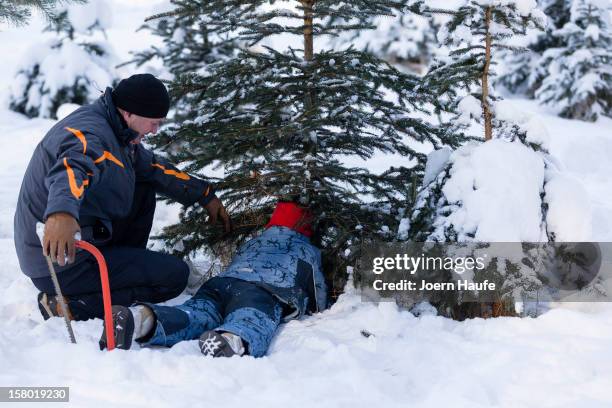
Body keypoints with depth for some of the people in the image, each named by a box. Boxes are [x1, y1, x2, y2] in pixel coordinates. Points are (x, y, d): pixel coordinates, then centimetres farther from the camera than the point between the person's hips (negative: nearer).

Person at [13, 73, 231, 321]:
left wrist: (205, 196, 19)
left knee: (144, 188, 14)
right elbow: (72, 169, -46)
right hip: (60, 265, -10)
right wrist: (62, 214, -67)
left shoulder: (114, 131, 7)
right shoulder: (90, 134, -23)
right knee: (175, 275, -9)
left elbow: (155, 168, 21)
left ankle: (126, 268, 16)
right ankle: (68, 306, -11)